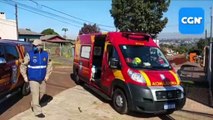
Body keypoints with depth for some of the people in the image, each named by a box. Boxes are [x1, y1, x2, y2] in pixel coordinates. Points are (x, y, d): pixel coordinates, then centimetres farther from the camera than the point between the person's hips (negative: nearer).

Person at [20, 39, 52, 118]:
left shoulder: (45, 54, -2)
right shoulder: (29, 54, -12)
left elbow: (49, 65, 5)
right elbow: (23, 66, -6)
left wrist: (47, 75, -1)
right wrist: (25, 77, -8)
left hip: (42, 79, 5)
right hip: (33, 79, -5)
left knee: (42, 92, 17)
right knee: (35, 95, -4)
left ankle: (33, 105, 41)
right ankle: (37, 111, 7)